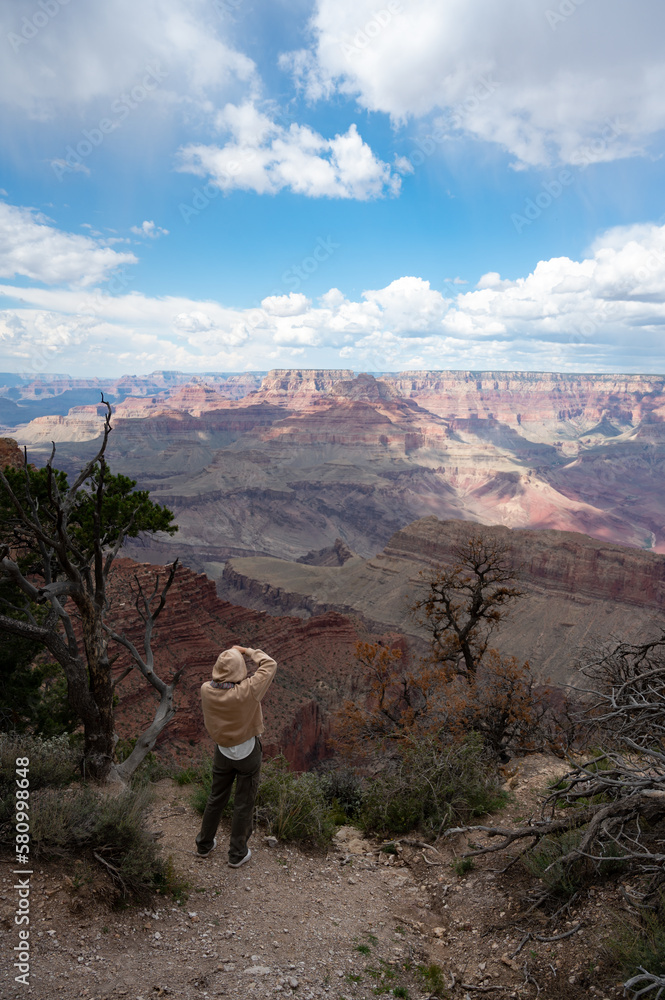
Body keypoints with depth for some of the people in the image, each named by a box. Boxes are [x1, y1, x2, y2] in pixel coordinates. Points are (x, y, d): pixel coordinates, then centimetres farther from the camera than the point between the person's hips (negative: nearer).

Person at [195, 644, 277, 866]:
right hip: (248, 752, -4)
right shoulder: (247, 692, -31)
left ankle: (204, 844, 41)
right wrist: (247, 651, -9)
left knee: (216, 797, 24)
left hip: (223, 751, 4)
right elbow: (269, 664, -20)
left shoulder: (206, 690, -19)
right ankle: (237, 853, 29)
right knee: (244, 804, 14)